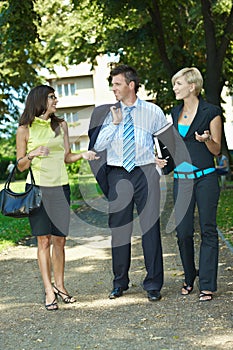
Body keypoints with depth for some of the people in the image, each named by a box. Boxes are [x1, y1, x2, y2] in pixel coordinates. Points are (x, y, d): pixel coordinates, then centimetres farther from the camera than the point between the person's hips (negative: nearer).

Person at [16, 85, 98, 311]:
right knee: (44, 241, -2)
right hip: (38, 188, -3)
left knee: (59, 240, 4)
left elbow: (66, 157, 15)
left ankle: (59, 285, 16)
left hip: (60, 188, 3)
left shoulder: (60, 125, 11)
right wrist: (32, 154, -17)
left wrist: (83, 155, -4)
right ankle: (48, 290, 3)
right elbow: (20, 166, 2)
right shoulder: (25, 130, 0)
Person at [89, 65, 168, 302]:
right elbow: (96, 145, -3)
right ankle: (120, 282, 19)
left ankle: (153, 284, 6)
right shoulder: (107, 113, 5)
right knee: (119, 228, 5)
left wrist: (163, 162, 9)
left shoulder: (153, 112, 5)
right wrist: (115, 123, -10)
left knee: (150, 226, -3)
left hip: (146, 173, -1)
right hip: (118, 175, 1)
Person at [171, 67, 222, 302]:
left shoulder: (211, 112, -3)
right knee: (183, 232, 5)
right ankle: (189, 278, 23)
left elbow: (216, 150, -1)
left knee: (208, 231, -1)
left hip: (205, 178, -5)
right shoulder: (175, 113, 13)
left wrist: (207, 139, -19)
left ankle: (207, 285, 4)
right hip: (181, 179, 5)